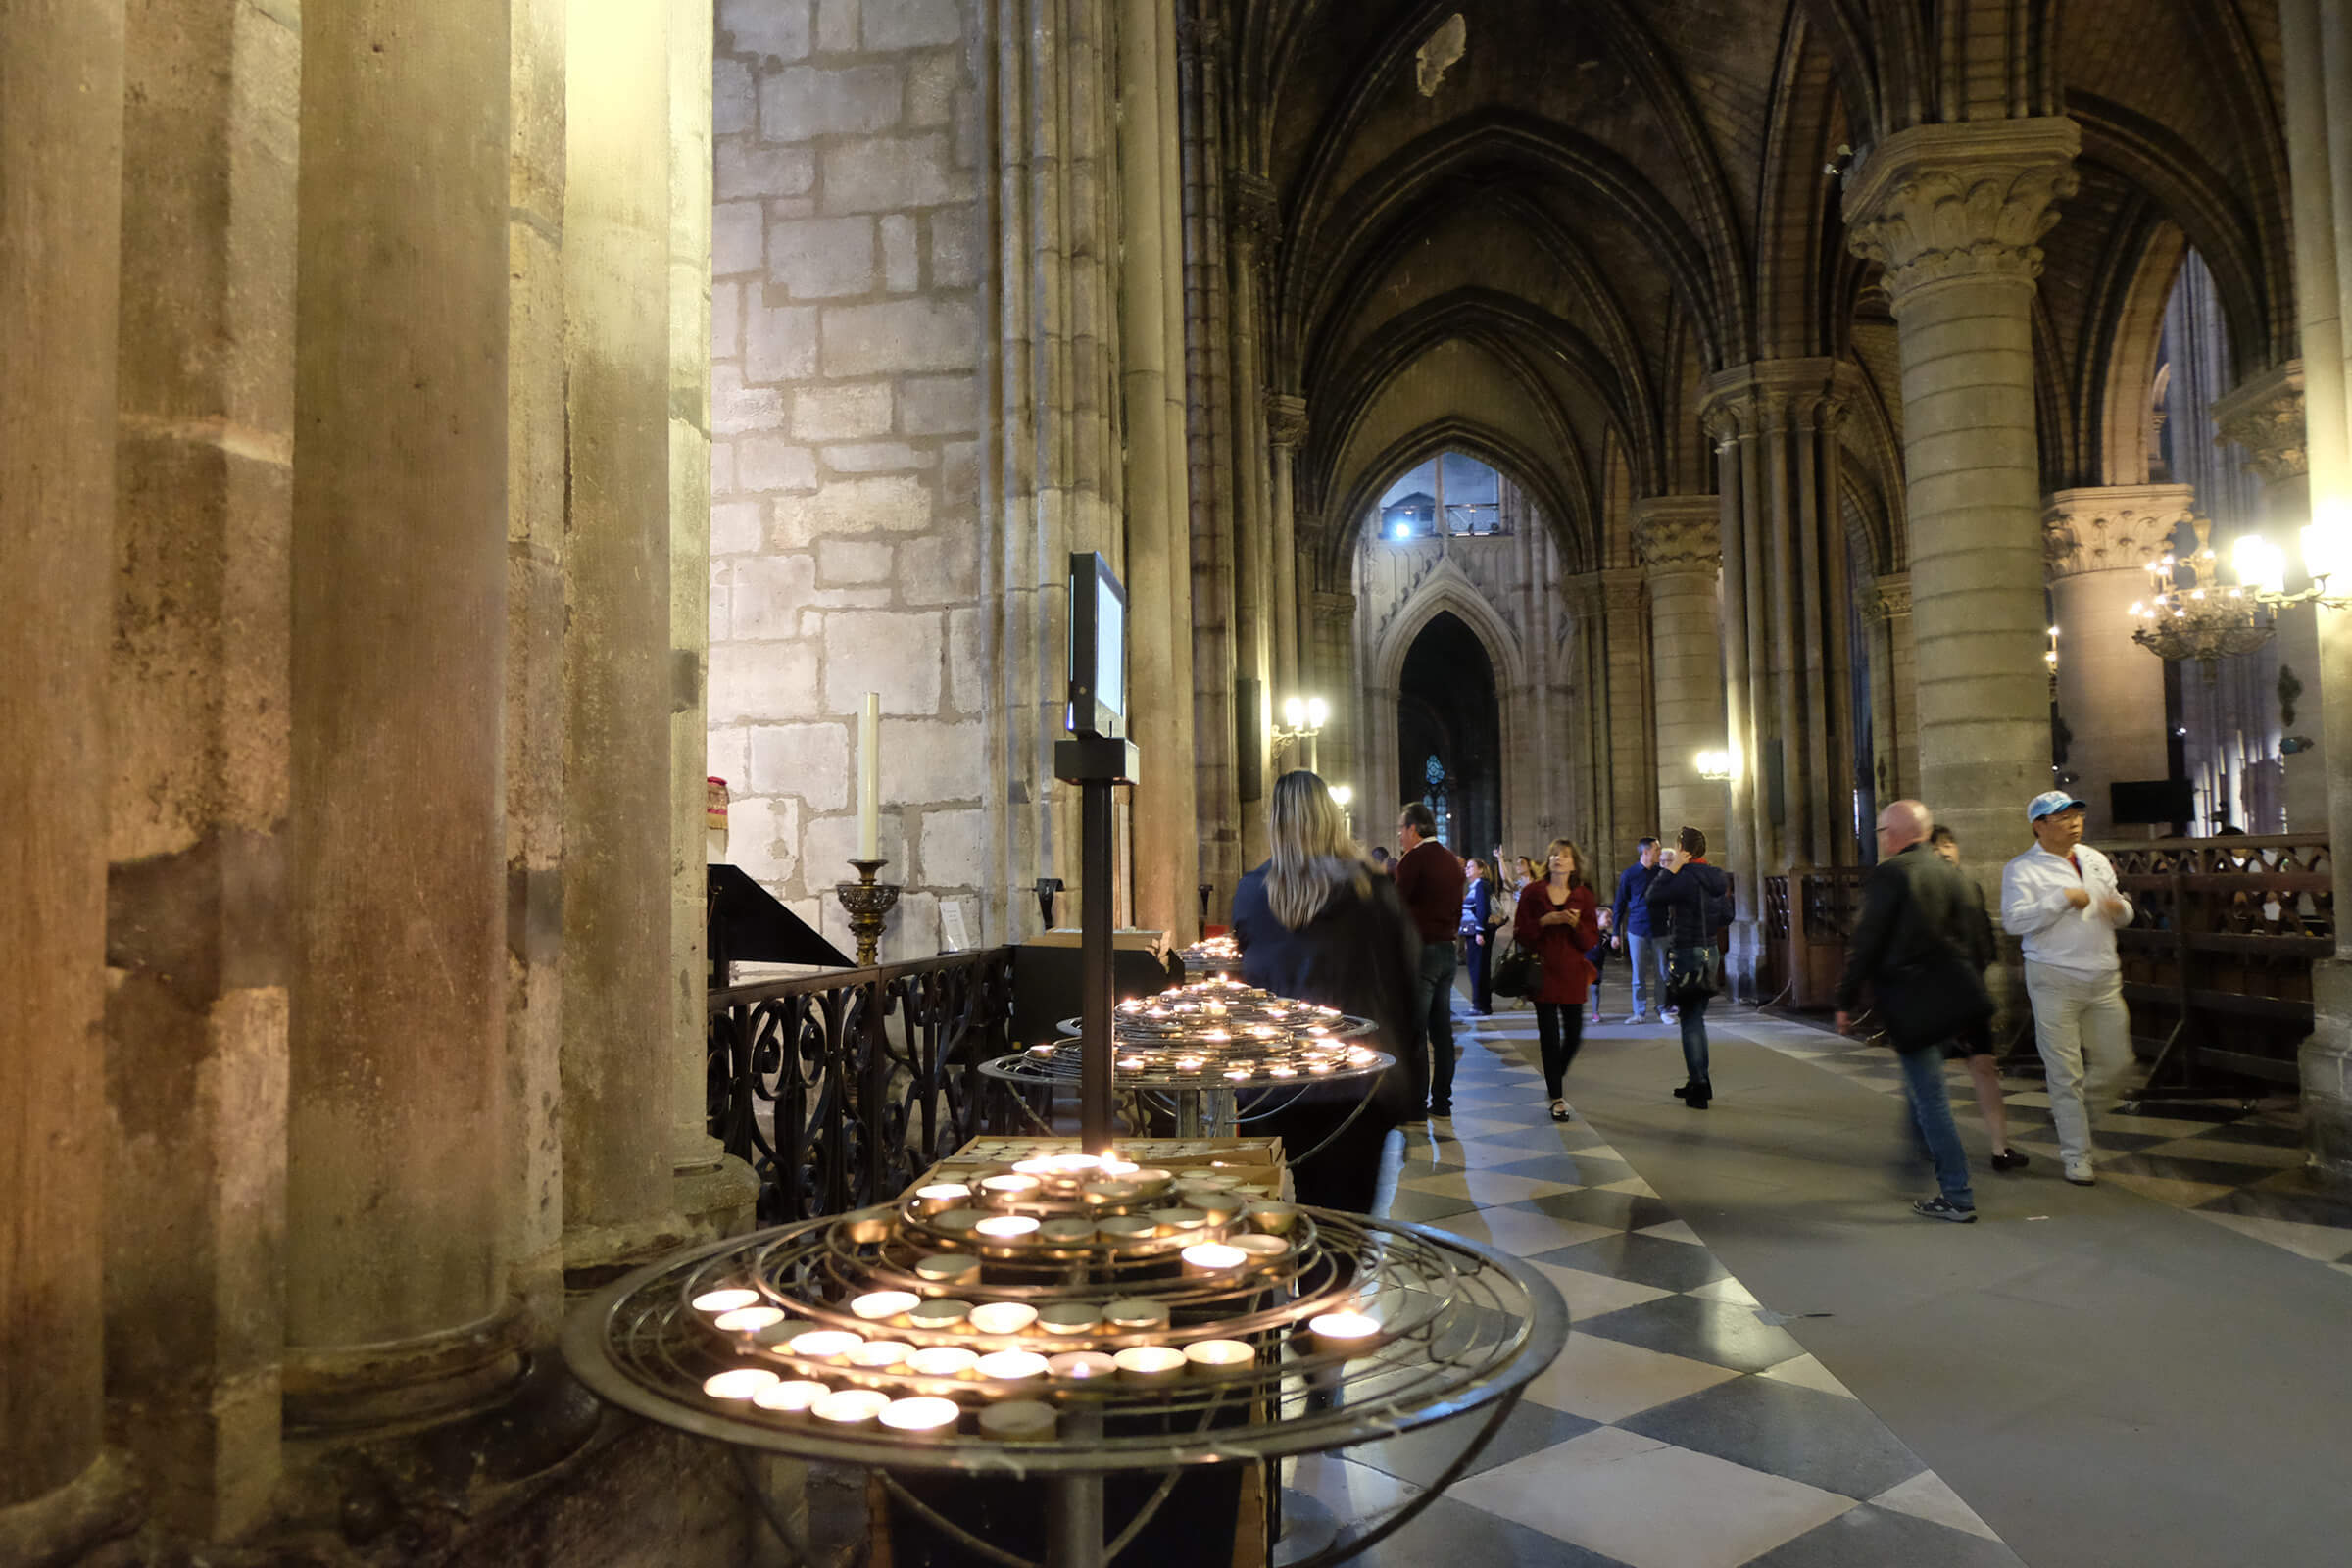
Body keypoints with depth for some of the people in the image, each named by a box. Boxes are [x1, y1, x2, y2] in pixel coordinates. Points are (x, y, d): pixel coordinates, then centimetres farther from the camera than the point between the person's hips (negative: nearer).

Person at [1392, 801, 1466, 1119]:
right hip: (1447, 949, 8)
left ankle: (1415, 1106, -3)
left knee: (1414, 1033, -4)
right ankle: (1442, 1101, 16)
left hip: (1420, 950, -8)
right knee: (1441, 1030, 11)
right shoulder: (1451, 860, 13)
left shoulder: (1414, 858, -12)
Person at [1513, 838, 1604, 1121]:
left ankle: (1557, 1074, 32)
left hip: (1572, 973, 2)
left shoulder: (1583, 896, 4)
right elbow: (1521, 934, 1)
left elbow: (1592, 941, 2)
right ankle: (1556, 1098, 6)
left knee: (1574, 1034, 3)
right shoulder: (1533, 892, 2)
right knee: (1549, 1035, -2)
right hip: (1543, 972, -1)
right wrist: (1544, 922, -15)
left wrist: (1576, 924, -16)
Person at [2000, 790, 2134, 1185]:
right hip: (2054, 979, -5)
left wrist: (2119, 907, -2)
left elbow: (2124, 914, 22)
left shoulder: (2096, 860, 14)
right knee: (2065, 1073, -1)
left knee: (2118, 1061, 7)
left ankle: (2067, 1108, 33)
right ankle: (2076, 1156, 10)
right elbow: (2014, 921, -17)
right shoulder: (2022, 869, -4)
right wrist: (2064, 897, -17)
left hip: (2104, 978, 5)